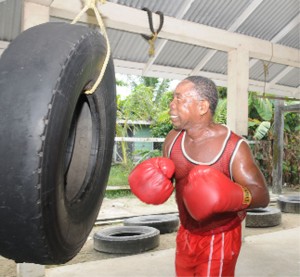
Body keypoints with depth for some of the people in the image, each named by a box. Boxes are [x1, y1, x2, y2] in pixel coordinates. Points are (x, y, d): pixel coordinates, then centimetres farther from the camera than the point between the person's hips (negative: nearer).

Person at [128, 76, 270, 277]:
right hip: (186, 234, 6)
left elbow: (262, 195, -21)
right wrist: (153, 183, -18)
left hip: (220, 239, -5)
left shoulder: (234, 147, -22)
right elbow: (164, 175, 5)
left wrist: (234, 195, -41)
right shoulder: (173, 139, -6)